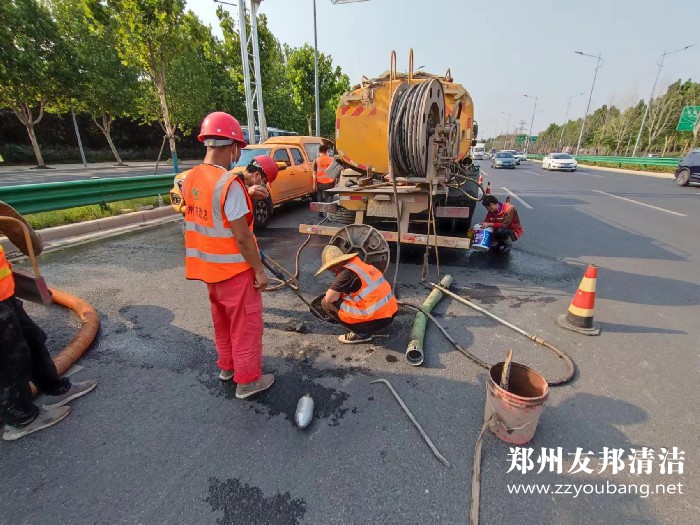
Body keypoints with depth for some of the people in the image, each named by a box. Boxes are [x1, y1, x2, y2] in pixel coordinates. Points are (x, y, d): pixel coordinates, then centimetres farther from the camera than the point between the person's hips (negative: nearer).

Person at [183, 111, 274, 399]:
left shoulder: (191, 179, 2)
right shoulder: (229, 184, -23)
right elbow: (242, 237, -23)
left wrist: (241, 183, 12)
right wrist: (259, 269, -14)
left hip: (209, 267, 8)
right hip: (234, 268, -8)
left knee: (222, 319, 23)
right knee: (246, 323, 7)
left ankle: (226, 366, 41)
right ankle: (247, 380, 21)